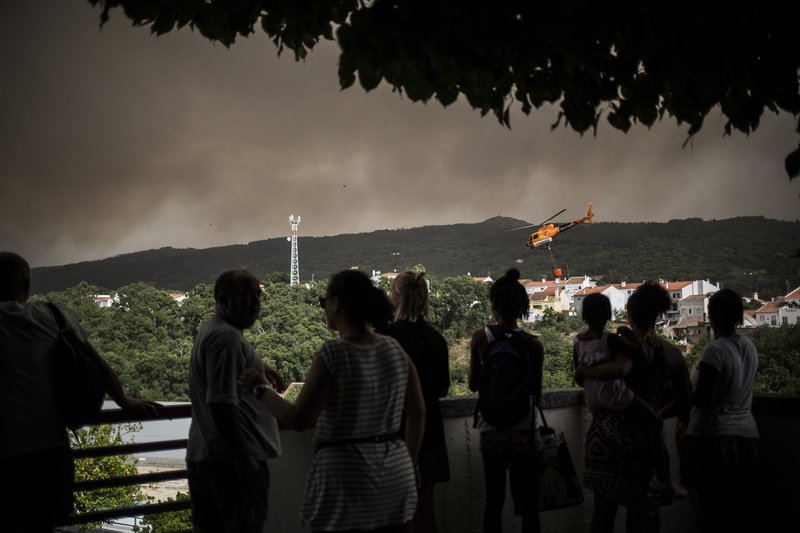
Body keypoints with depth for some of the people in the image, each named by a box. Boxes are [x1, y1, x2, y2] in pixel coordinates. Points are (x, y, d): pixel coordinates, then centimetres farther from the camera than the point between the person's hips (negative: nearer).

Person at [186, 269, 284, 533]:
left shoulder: (209, 332, 17)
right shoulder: (227, 336, -16)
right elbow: (222, 404, -24)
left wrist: (258, 368, 27)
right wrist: (244, 457, -23)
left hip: (202, 454, 10)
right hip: (232, 456, -10)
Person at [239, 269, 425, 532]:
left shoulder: (331, 354, -15)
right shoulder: (395, 350, 2)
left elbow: (298, 420, -15)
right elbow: (417, 413, 9)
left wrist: (260, 389, -1)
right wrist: (410, 462, 21)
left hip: (345, 474, -5)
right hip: (395, 474, 5)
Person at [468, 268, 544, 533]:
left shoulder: (480, 337, -6)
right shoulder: (533, 344, -7)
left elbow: (473, 384, 2)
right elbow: (536, 393, -3)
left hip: (492, 428, 1)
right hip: (524, 429, -1)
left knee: (494, 501, 11)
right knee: (527, 503, 7)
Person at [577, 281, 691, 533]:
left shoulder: (628, 344, -12)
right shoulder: (673, 354, 2)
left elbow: (623, 368, -35)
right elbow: (684, 402, 7)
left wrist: (582, 371, -19)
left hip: (611, 435, -4)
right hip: (648, 439, 4)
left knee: (604, 509, 6)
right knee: (643, 512, 14)